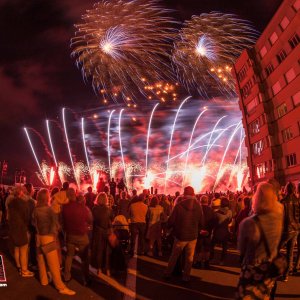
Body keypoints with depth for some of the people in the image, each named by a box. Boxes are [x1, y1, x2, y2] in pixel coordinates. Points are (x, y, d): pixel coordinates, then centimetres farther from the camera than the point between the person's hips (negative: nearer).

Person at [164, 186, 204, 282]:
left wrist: (170, 227, 7)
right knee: (189, 258, 15)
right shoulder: (198, 206, -8)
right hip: (193, 236, 1)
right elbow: (201, 223, -2)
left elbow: (171, 221, -14)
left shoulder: (179, 206, -17)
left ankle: (168, 273, 27)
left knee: (174, 256, 16)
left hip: (180, 235, -1)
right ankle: (186, 276, 21)